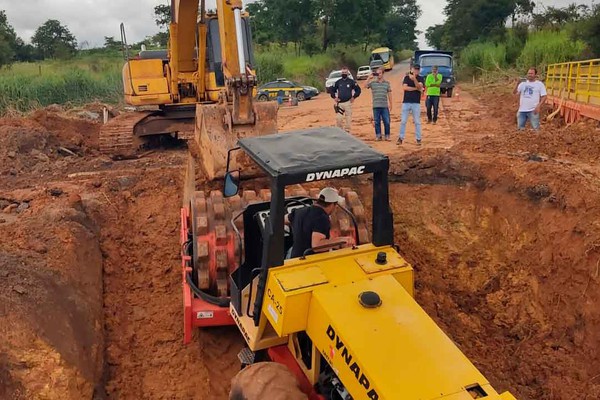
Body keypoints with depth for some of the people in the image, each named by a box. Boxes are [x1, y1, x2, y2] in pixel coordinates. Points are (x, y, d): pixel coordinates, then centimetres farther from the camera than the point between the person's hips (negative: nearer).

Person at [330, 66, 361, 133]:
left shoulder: (351, 81, 3)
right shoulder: (338, 82, 10)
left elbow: (358, 90, 8)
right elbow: (332, 90, 20)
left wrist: (353, 97, 0)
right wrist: (334, 97, 7)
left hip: (348, 103, -2)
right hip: (339, 103, 2)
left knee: (348, 118, -1)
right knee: (338, 118, -6)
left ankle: (347, 131, 8)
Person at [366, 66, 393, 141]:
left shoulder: (387, 83, 7)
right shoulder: (373, 83, 4)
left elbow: (389, 93, 9)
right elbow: (366, 86, -10)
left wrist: (390, 104, 7)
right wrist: (369, 78, -14)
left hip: (385, 106, 0)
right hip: (376, 106, 0)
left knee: (386, 122, 1)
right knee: (377, 122, 6)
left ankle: (387, 136, 13)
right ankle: (378, 136, 16)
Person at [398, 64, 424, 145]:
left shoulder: (420, 78, 4)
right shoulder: (407, 77, 5)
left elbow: (419, 87, -14)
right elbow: (405, 87, -10)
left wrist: (414, 79, -27)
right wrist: (416, 88, -10)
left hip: (416, 103, 0)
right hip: (406, 102, 0)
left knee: (417, 122, 3)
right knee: (403, 121, 2)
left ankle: (418, 139, 10)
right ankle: (401, 138, 8)